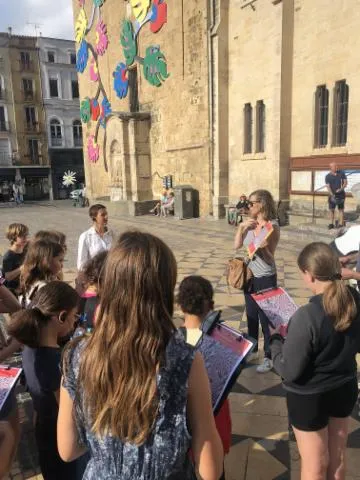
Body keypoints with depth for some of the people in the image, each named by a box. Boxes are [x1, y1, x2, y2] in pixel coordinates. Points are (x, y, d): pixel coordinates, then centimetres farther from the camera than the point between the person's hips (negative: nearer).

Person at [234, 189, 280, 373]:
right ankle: (251, 350, 38)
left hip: (265, 279, -7)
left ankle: (269, 357, 20)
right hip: (249, 277, 7)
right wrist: (241, 227, -10)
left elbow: (269, 258, -17)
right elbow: (237, 246, 1)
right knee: (251, 316, 20)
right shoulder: (250, 224, 2)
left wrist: (261, 244, -35)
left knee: (266, 318, 5)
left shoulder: (272, 226, -16)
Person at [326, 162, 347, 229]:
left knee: (341, 209, 3)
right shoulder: (328, 176, -5)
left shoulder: (341, 173, -2)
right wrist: (332, 195, -26)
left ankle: (341, 224, 9)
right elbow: (328, 187, -12)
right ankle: (331, 223, 9)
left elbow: (345, 182, 0)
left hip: (341, 194, 0)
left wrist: (341, 189, -18)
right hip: (332, 195, 0)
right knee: (331, 209, 1)